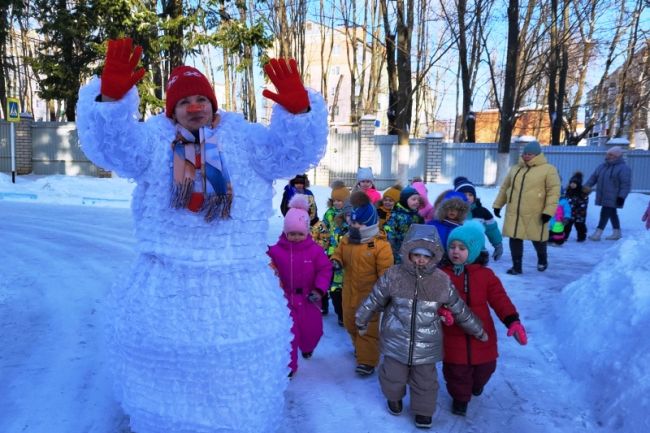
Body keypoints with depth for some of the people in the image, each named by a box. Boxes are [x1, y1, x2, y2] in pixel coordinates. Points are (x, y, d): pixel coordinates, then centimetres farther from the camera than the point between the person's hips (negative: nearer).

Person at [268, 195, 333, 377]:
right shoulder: (276, 250, -10)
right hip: (286, 297, -1)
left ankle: (307, 348, 52)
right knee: (288, 333, 1)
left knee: (313, 330, 17)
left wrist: (319, 289, -17)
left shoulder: (315, 249, -9)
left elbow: (325, 269, -8)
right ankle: (290, 365, 19)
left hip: (309, 298, 2)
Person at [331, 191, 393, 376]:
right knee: (350, 324, 22)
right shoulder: (346, 239, 1)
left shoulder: (380, 244, -17)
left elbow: (386, 272, -16)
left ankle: (367, 360, 15)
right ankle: (360, 348, 45)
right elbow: (339, 254, 15)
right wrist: (335, 261, -9)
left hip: (369, 293, -7)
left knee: (368, 327, 3)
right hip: (349, 292, 7)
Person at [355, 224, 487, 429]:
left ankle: (423, 410, 41)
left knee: (425, 381, 14)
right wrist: (362, 321, 9)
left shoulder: (442, 281, -8)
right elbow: (374, 301, -1)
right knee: (393, 375, 15)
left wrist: (478, 331, 13)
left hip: (426, 344, 1)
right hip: (397, 341, 0)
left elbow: (459, 310, 5)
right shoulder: (393, 276, -13)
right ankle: (394, 397, 48)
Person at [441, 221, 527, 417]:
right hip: (454, 336, -1)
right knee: (456, 370, 8)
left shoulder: (485, 275, -5)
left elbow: (500, 299, -6)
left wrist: (512, 321, -19)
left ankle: (477, 385, 53)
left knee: (484, 367, 20)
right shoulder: (442, 274, -6)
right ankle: (460, 397, 36)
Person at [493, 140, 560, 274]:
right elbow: (504, 187, 17)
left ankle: (542, 259, 40)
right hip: (514, 212, 4)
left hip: (535, 214, -4)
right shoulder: (515, 169, 12)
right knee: (515, 238, 5)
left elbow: (554, 191, -9)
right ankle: (516, 266, 17)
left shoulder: (548, 169, -5)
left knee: (538, 238, 11)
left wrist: (548, 211, -16)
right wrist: (498, 204, 13)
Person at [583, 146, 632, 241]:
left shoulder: (623, 168, -11)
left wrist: (622, 197, -20)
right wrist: (587, 186, 2)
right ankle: (617, 233, 26)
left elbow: (626, 184, -15)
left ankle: (597, 233, -8)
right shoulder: (602, 166, 12)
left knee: (605, 213, -10)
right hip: (603, 196, 8)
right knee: (612, 213, 15)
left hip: (613, 197, -8)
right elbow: (593, 177, 15)